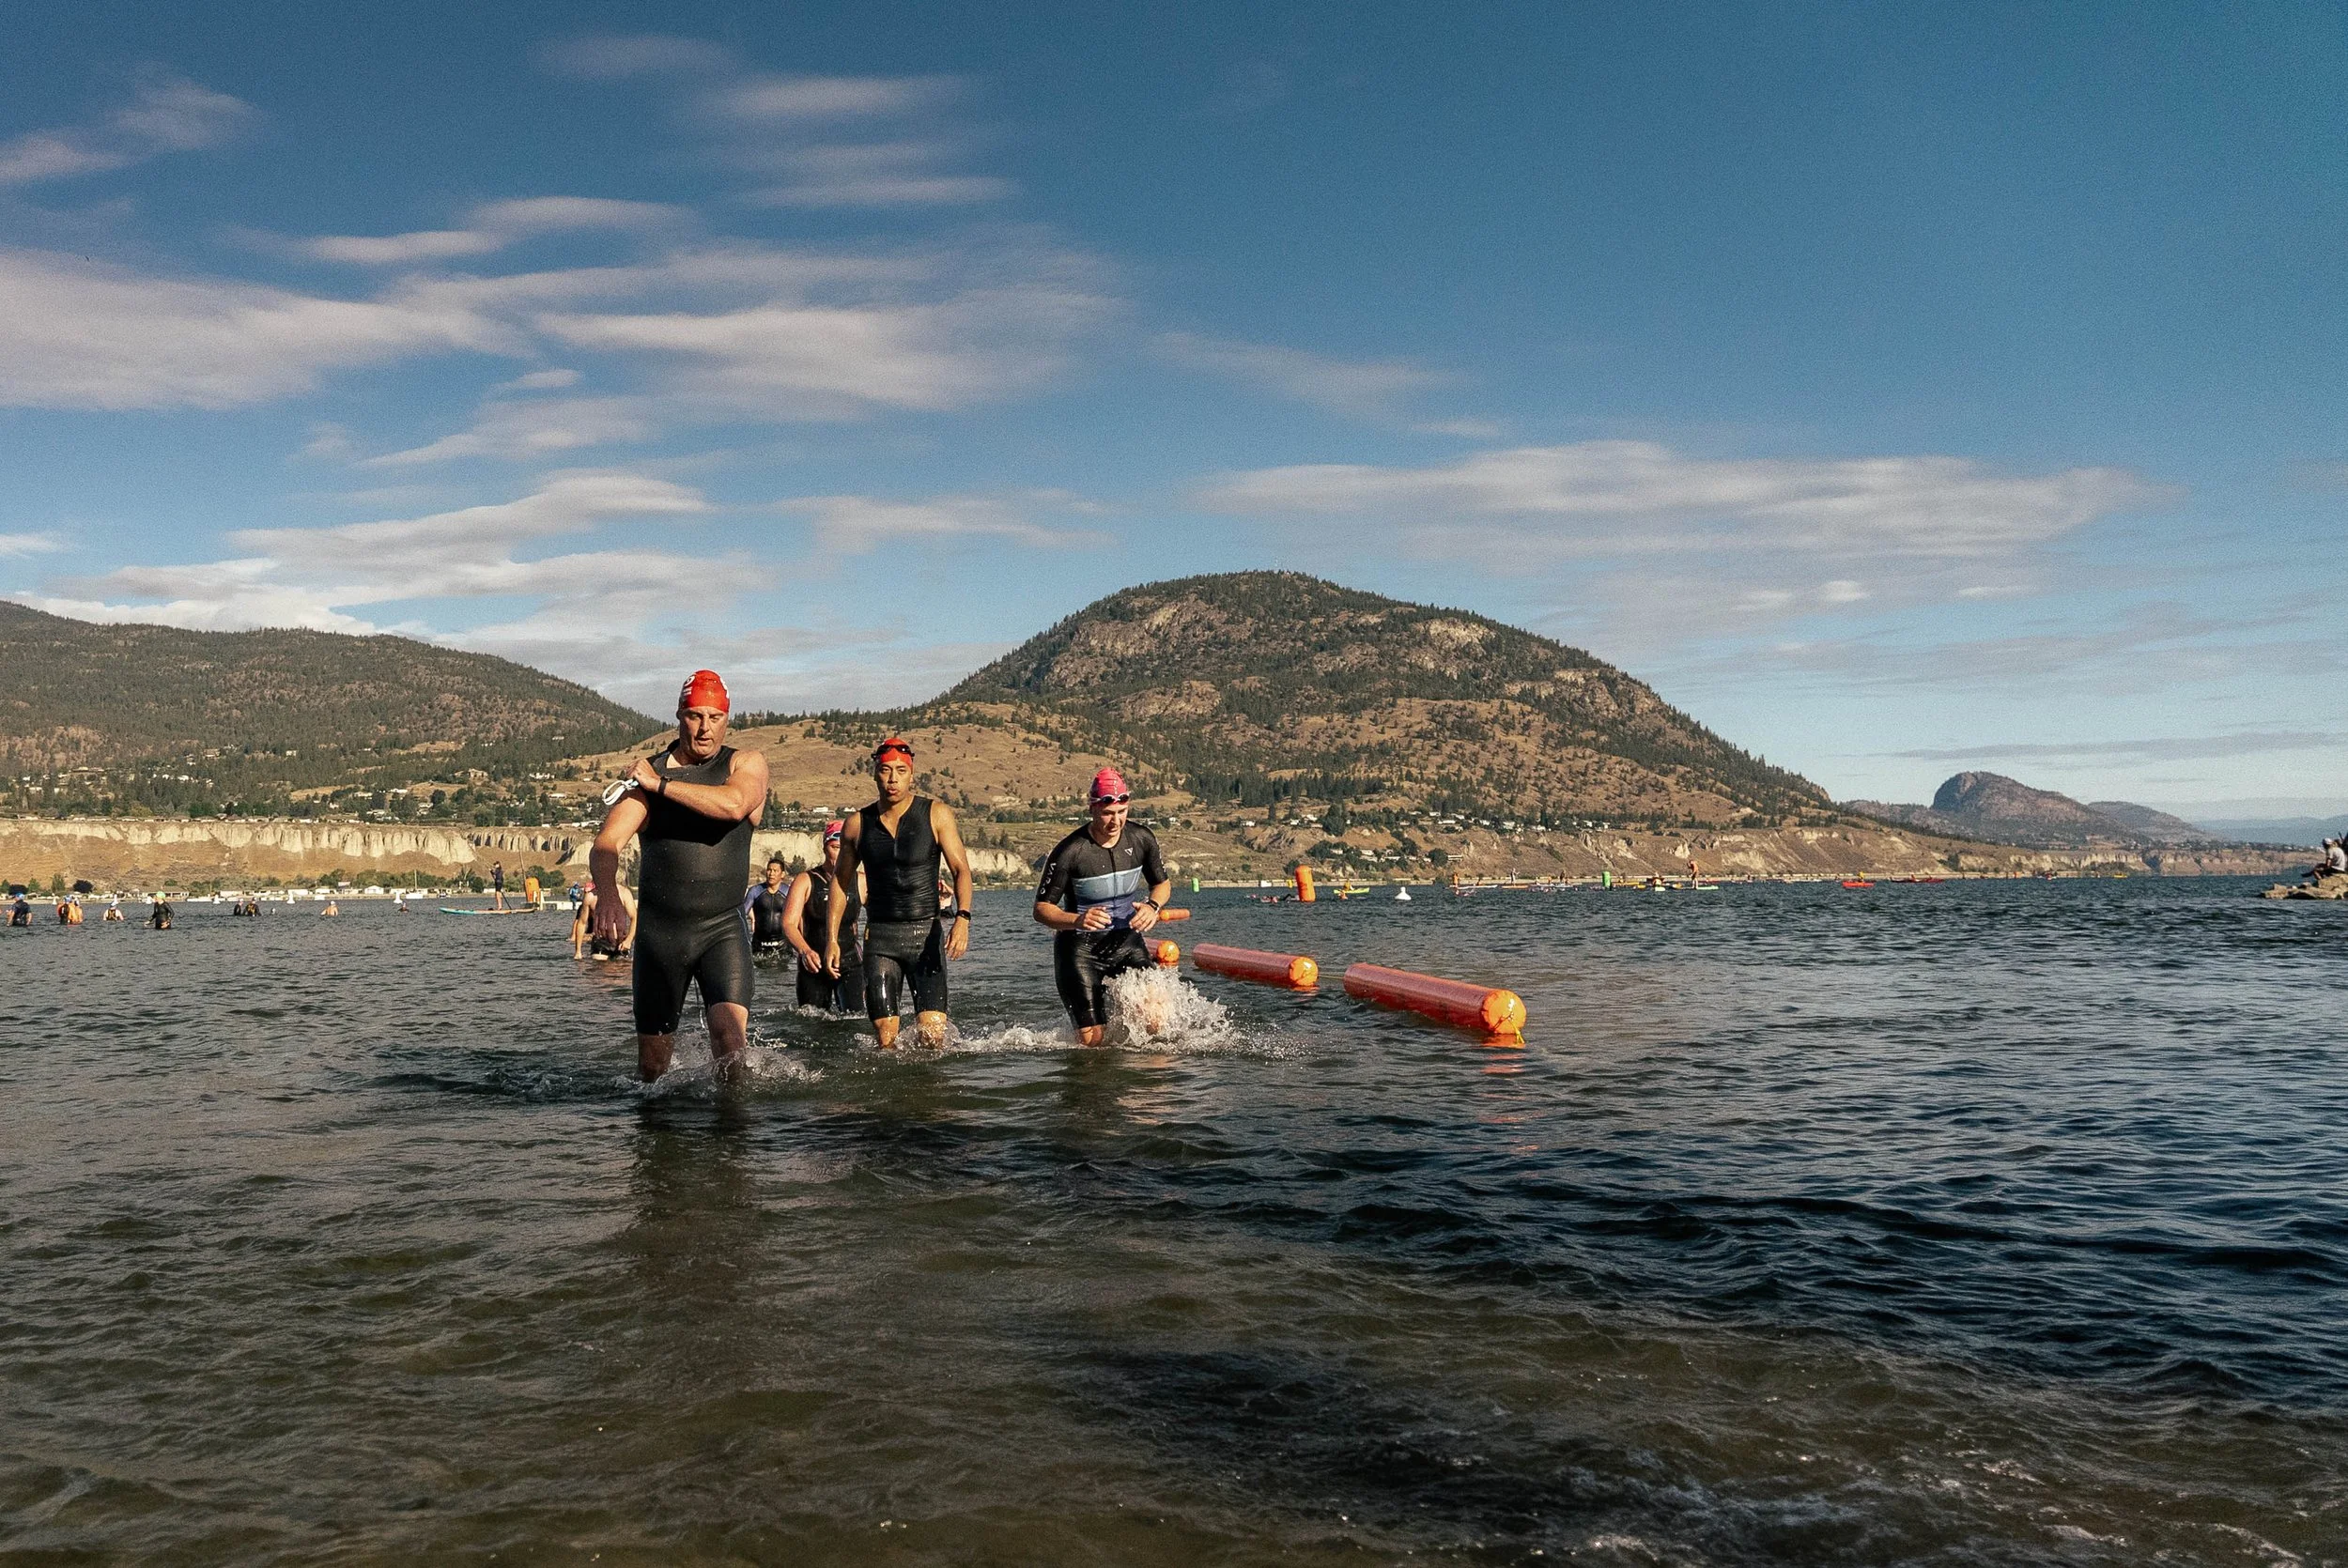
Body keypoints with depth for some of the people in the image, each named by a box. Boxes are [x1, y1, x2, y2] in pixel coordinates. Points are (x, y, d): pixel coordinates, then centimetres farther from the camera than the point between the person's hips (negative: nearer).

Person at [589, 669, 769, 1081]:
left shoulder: (746, 765, 1)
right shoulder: (644, 772, 3)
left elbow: (733, 804, -23)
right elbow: (605, 845, -9)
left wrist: (660, 785, -14)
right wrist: (607, 893, -29)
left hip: (722, 927, -2)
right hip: (658, 929, 2)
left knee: (729, 1036, -22)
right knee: (653, 1065, 8)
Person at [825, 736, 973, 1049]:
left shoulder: (936, 814, 0)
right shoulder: (857, 824, 6)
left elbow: (961, 869, -4)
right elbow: (839, 883, 15)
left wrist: (962, 918, -21)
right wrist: (831, 939, 8)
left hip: (926, 933, -2)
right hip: (879, 936, 2)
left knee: (933, 1036, -12)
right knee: (885, 1038, -5)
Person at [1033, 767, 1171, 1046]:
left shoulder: (1142, 839, -6)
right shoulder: (1069, 852, -19)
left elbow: (1163, 884, 11)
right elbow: (1041, 910, -14)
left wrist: (1153, 906, -12)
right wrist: (1077, 920, -33)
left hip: (1126, 942, 3)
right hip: (1080, 948, -3)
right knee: (1093, 1040, -10)